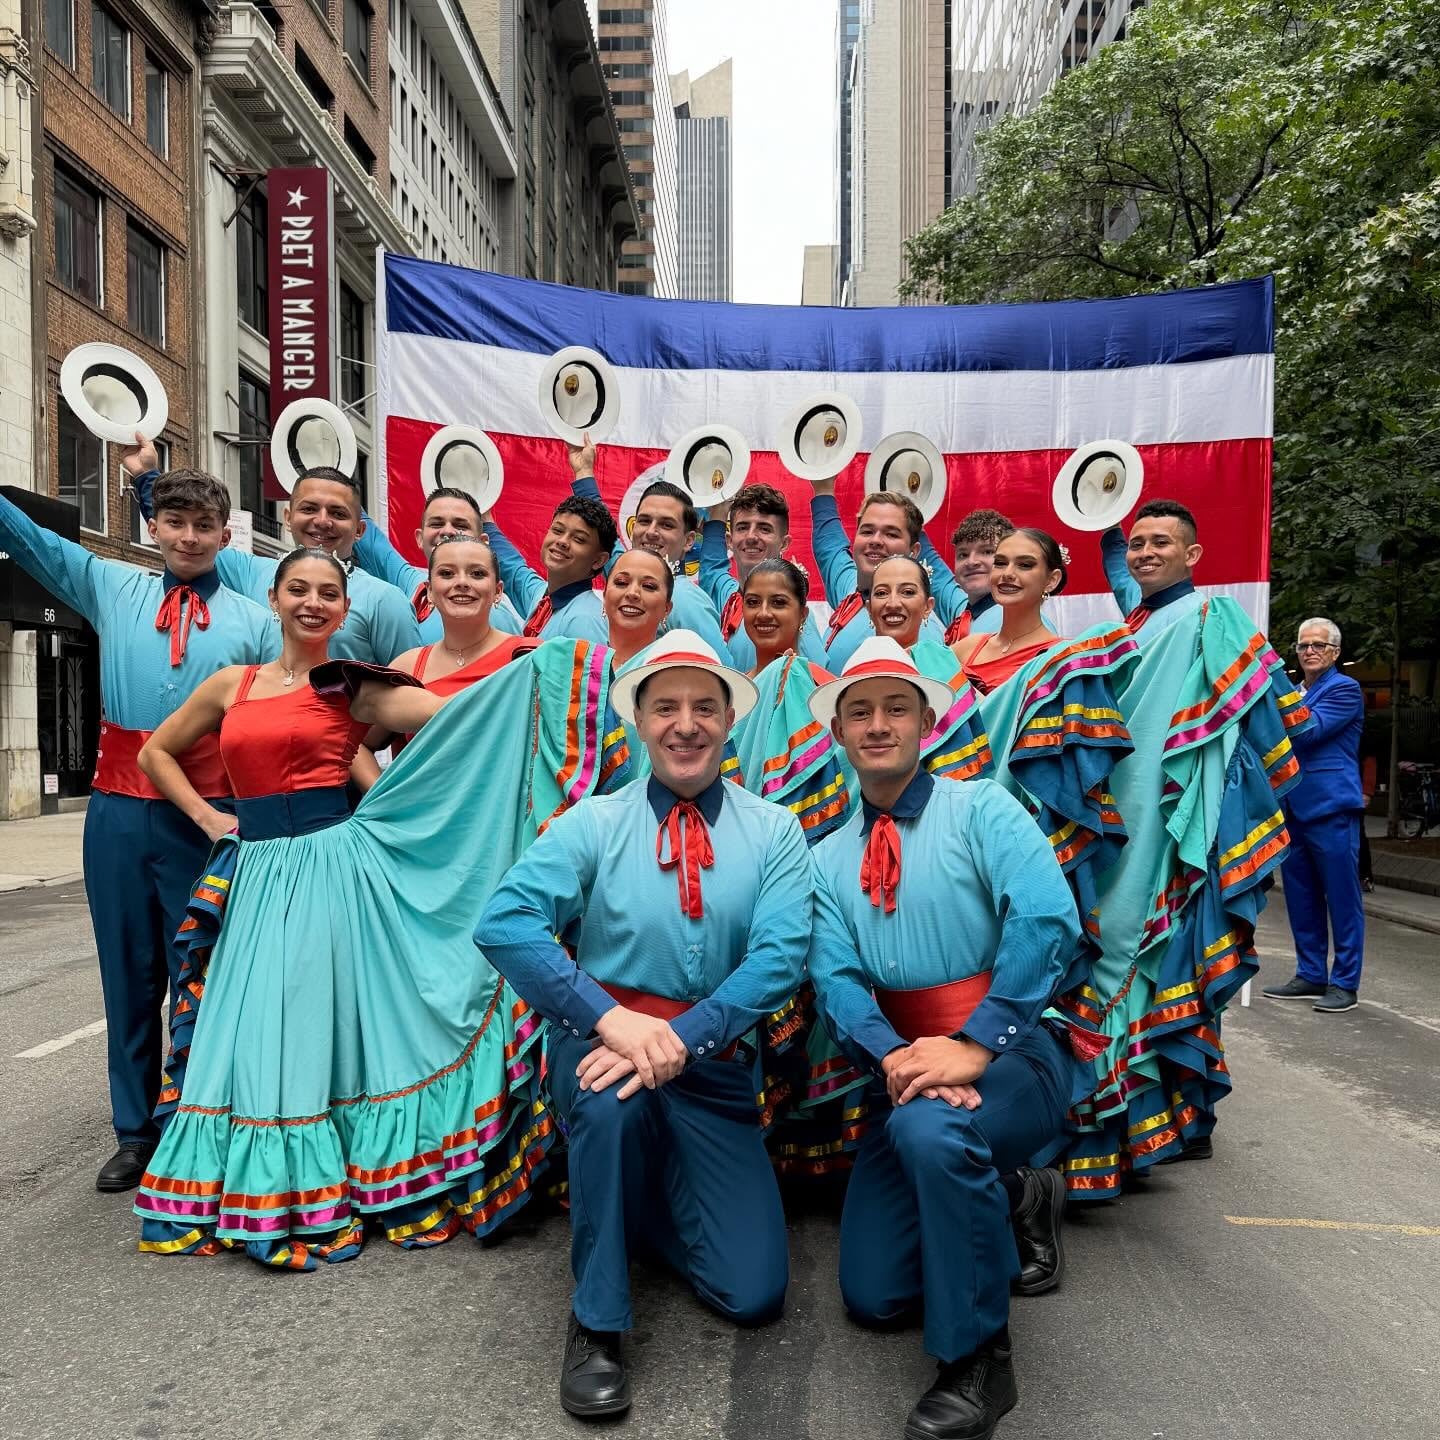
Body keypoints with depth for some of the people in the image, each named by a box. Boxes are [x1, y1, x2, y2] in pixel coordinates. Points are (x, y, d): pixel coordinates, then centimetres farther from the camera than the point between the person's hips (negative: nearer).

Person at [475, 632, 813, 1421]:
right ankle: (595, 1322, -11)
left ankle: (648, 1200, 27)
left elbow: (781, 956, -14)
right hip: (601, 1040, -1)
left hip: (714, 1063, 2)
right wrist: (610, 1016, -28)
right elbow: (503, 921, -17)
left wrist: (679, 1038, -27)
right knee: (612, 1097, -37)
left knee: (754, 1292, -5)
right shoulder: (593, 824, -4)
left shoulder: (774, 832, -1)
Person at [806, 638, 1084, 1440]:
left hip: (1014, 1053, -5)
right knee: (874, 1296, 2)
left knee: (929, 1126, -38)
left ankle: (978, 1358, -13)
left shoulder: (982, 809, -5)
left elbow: (1047, 919, -21)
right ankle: (999, 1198, 30)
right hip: (904, 1070, 5)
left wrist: (974, 1045, -29)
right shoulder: (829, 859, 7)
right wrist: (893, 1055, -26)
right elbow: (835, 979, -6)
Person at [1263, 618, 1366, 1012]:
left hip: (1331, 808, -8)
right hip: (1294, 810, 8)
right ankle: (1311, 976, 21)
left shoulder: (1344, 690, -5)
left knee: (1341, 899, -1)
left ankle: (1345, 983, 6)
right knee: (1302, 901, 12)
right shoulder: (1294, 694, 19)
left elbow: (1309, 731, -18)